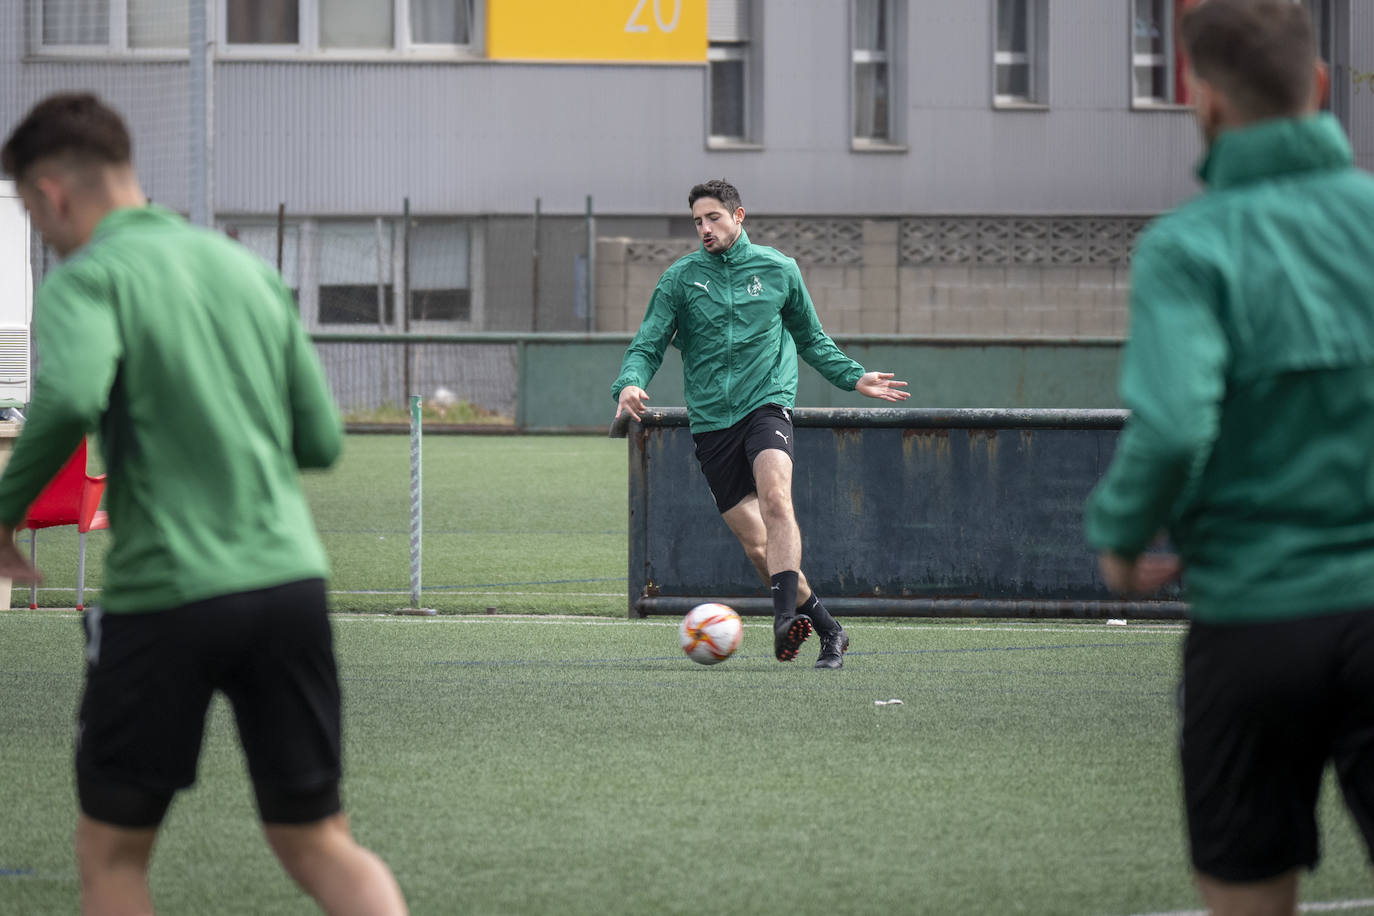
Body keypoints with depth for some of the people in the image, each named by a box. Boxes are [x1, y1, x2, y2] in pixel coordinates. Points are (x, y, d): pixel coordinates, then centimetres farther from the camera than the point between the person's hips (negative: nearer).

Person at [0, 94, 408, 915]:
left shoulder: (88, 277, -5)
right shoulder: (248, 268, 13)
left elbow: (69, 398, -25)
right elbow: (322, 438, 14)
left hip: (167, 595, -5)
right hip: (291, 580, 5)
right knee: (318, 841, 11)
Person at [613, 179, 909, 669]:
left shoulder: (778, 269, 8)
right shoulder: (680, 278, 6)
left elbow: (812, 340, 21)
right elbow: (648, 346, 4)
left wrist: (855, 377, 10)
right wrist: (630, 384, -17)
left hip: (766, 403, -2)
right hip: (711, 421, 2)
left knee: (774, 497, -30)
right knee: (756, 543, -2)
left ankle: (786, 617, -38)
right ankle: (827, 628, 10)